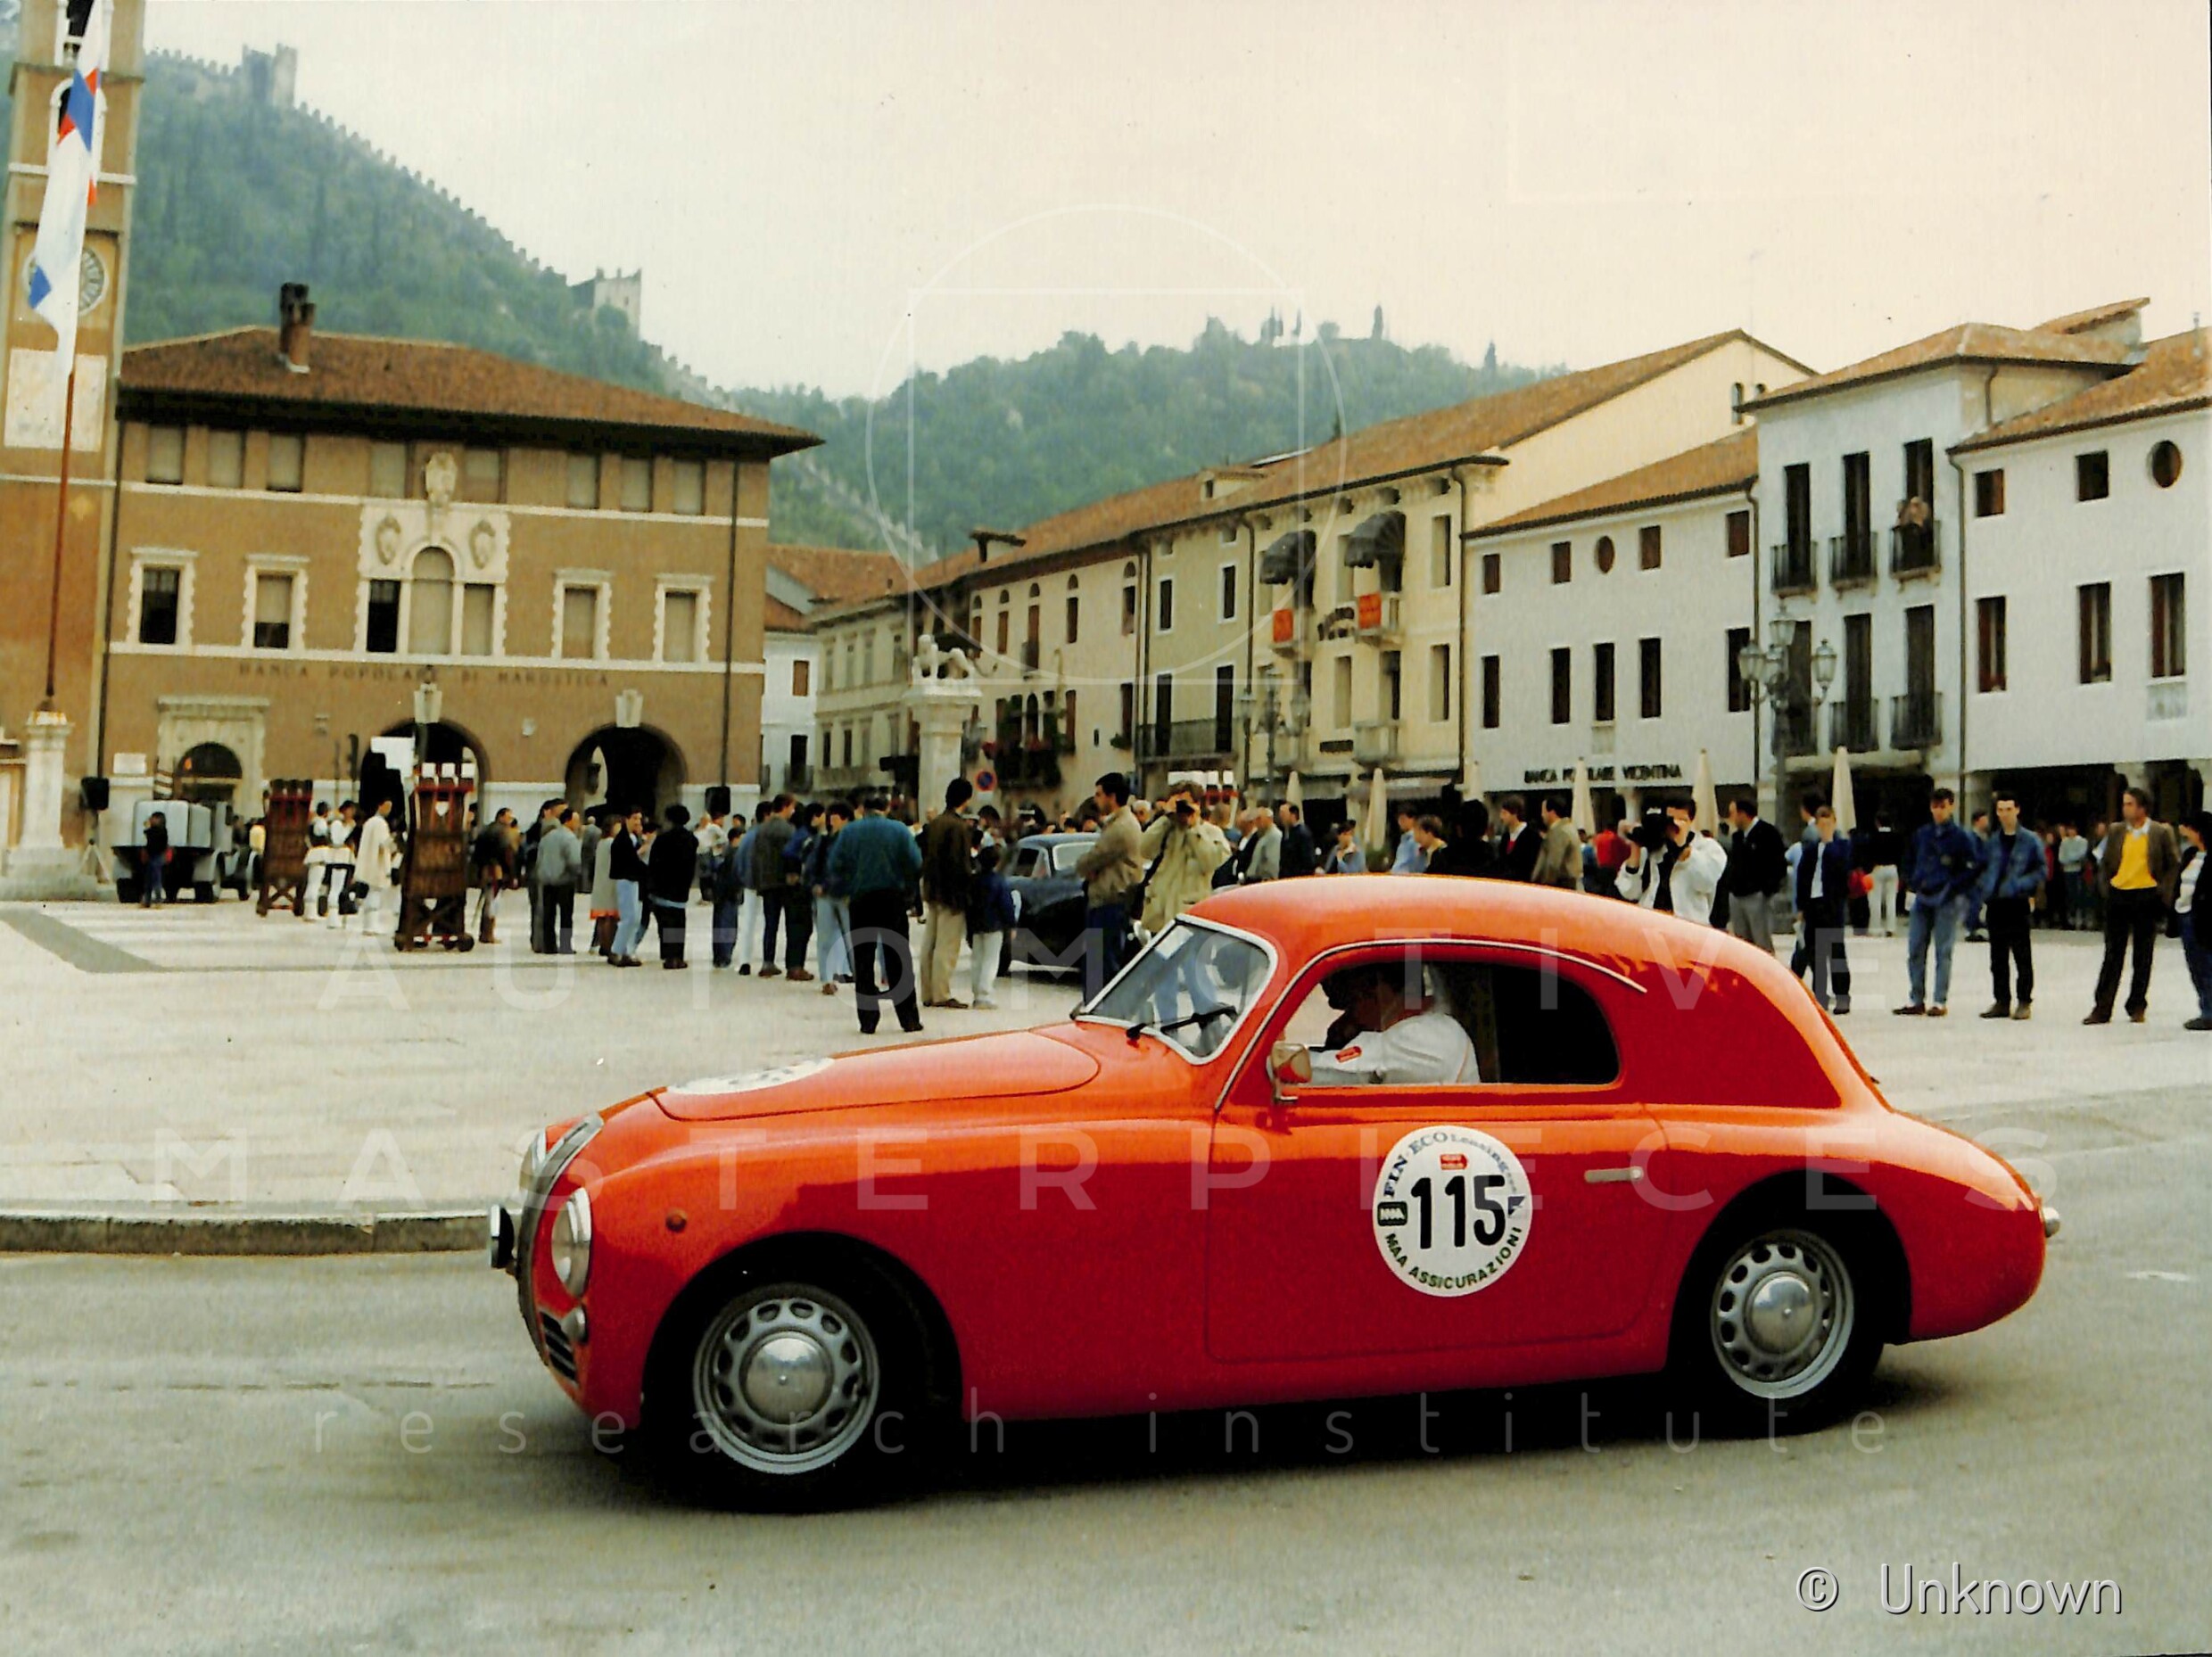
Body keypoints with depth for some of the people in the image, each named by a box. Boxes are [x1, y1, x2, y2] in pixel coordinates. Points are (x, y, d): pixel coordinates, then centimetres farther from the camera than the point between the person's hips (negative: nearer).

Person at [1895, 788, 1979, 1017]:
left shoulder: (1961, 837, -3)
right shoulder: (1921, 834, 11)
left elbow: (1975, 867, -5)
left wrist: (1954, 886, -10)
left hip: (1947, 901, -5)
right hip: (1922, 898, 5)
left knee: (1943, 951, -1)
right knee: (1915, 951, 3)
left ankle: (1940, 1001, 4)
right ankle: (1916, 1000, 10)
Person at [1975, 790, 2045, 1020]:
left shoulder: (2031, 840, 0)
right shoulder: (1992, 842, 14)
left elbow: (2039, 871, -1)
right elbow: (1982, 870, 18)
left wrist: (2023, 886, -17)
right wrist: (1982, 897, 5)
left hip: (2018, 904, -5)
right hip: (1995, 906, 5)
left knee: (2022, 956, -2)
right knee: (1998, 958, 9)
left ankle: (2024, 1002, 3)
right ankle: (2001, 1001, 15)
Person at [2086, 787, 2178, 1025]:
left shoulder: (2161, 833, -1)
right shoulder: (2116, 831, 6)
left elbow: (2173, 865, 4)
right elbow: (2105, 863, 13)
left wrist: (2163, 893, -4)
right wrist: (2105, 889, 3)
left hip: (2146, 897, -2)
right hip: (2118, 896, 2)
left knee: (2143, 957, 7)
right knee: (2113, 954, 1)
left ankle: (2137, 1007, 17)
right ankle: (2102, 1009, 1)